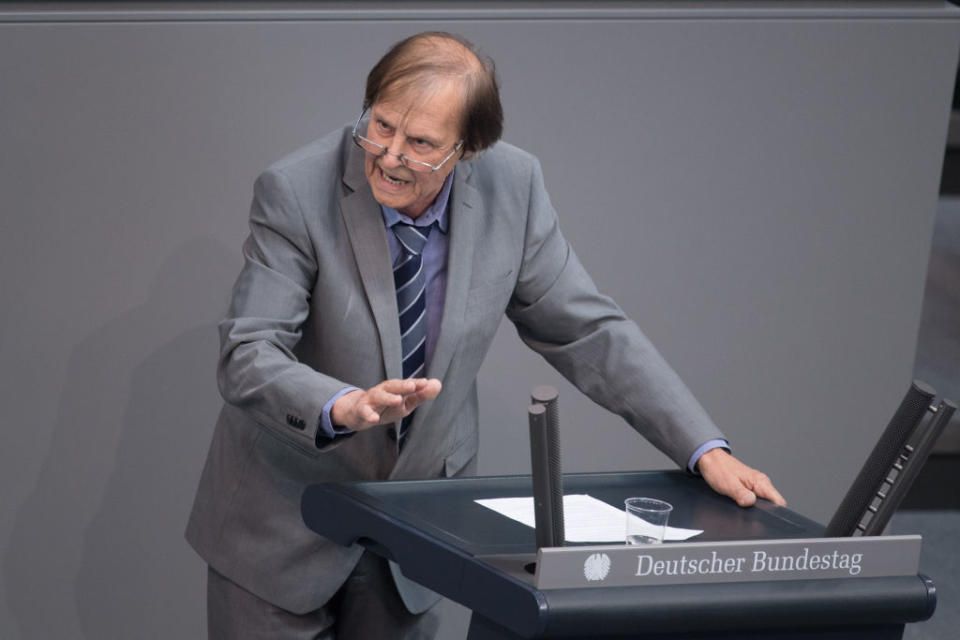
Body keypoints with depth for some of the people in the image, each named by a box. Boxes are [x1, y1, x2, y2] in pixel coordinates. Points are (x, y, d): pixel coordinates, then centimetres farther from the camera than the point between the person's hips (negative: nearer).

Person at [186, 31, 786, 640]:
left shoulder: (510, 186, -11)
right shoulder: (297, 192, -19)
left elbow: (586, 330, -4)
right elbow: (249, 358, -24)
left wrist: (706, 450, -12)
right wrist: (346, 406, -44)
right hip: (284, 527, -2)